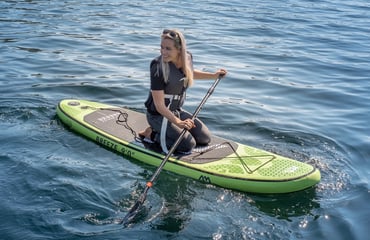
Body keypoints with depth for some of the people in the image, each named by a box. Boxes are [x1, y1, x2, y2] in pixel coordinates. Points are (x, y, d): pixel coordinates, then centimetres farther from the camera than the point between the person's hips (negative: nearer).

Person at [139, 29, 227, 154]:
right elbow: (159, 106, -26)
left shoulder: (187, 57, -9)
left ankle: (163, 130, 13)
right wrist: (178, 122, -36)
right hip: (158, 115, -7)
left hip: (177, 111, 7)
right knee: (188, 145, -18)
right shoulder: (158, 68, -28)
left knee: (205, 138, 8)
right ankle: (152, 134, -1)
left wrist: (214, 75, 15)